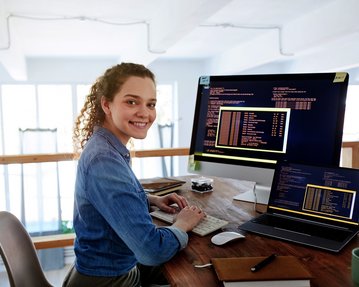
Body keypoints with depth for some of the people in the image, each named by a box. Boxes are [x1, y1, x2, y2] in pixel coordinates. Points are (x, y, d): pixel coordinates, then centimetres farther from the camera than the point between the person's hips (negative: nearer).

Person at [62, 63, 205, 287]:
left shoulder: (105, 146, -2)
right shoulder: (104, 161, -31)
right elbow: (152, 250, -34)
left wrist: (152, 200, 3)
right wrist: (182, 225, -14)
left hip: (120, 266, 8)